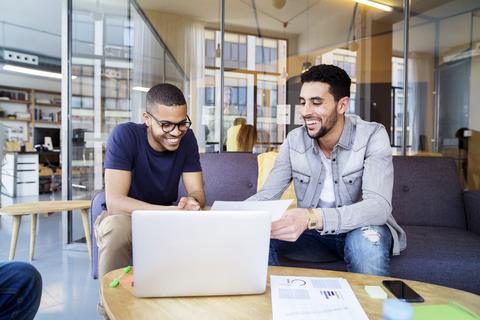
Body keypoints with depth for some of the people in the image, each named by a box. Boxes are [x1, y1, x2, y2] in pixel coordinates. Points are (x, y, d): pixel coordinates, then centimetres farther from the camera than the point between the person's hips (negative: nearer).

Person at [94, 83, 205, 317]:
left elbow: (197, 191, -10)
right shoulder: (125, 135, -22)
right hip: (124, 216, -2)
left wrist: (192, 202, -36)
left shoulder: (187, 138, -11)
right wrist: (172, 211, -43)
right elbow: (114, 202, -30)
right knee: (116, 227, -35)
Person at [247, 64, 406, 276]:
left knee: (367, 240, -38)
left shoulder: (372, 137, -17)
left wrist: (311, 217, -47)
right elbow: (266, 195, -7)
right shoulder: (294, 141, -6)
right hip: (314, 235, 3)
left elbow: (379, 207, -30)